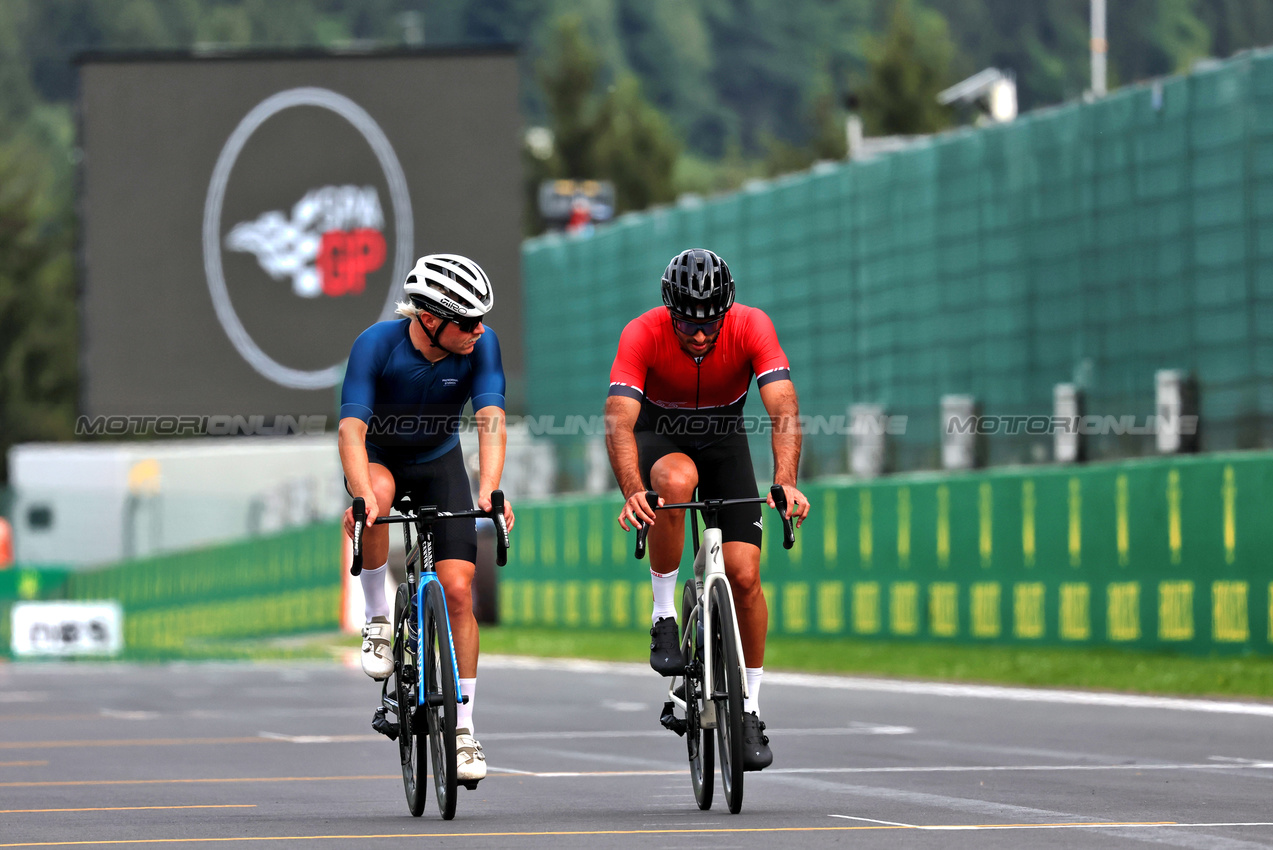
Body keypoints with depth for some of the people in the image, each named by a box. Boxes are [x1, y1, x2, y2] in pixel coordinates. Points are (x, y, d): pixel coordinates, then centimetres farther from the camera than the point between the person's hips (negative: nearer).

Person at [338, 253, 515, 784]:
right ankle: (378, 618, -17)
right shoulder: (376, 344, -29)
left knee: (457, 589, -10)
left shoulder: (481, 345, -23)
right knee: (376, 496, -39)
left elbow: (490, 420, -31)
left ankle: (463, 728, 0)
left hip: (439, 462, 2)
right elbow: (351, 428, -36)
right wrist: (363, 496, -53)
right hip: (379, 457, -2)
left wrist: (489, 491, -49)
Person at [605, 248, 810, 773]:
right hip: (660, 438, -1)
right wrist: (633, 492, -53)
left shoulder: (752, 327, -27)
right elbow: (619, 420, -37)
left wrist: (785, 482, -52)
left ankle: (750, 708, 6)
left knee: (745, 574, -11)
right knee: (675, 479, -38)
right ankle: (664, 615, -20)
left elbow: (783, 411, -36)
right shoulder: (643, 334, -29)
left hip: (724, 439, 1)